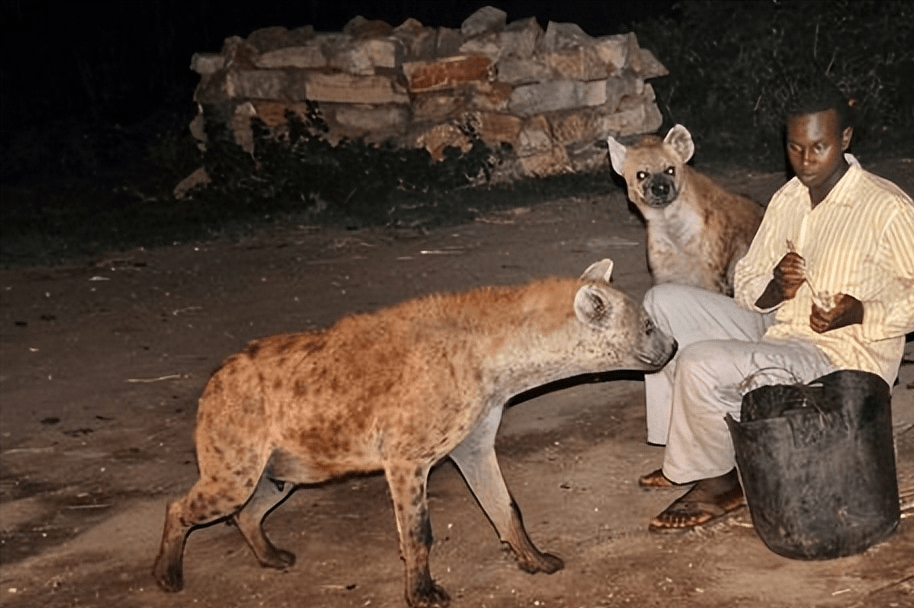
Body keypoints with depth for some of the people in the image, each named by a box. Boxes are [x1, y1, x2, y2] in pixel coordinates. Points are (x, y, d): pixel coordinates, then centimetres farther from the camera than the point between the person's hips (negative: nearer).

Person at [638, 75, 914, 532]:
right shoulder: (786, 200, 9)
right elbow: (745, 284, 12)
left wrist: (860, 313, -26)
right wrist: (774, 288, -12)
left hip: (841, 357, -8)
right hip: (775, 329, 8)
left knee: (700, 364, -26)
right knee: (662, 304, -2)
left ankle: (716, 483, 0)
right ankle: (684, 447, 1)